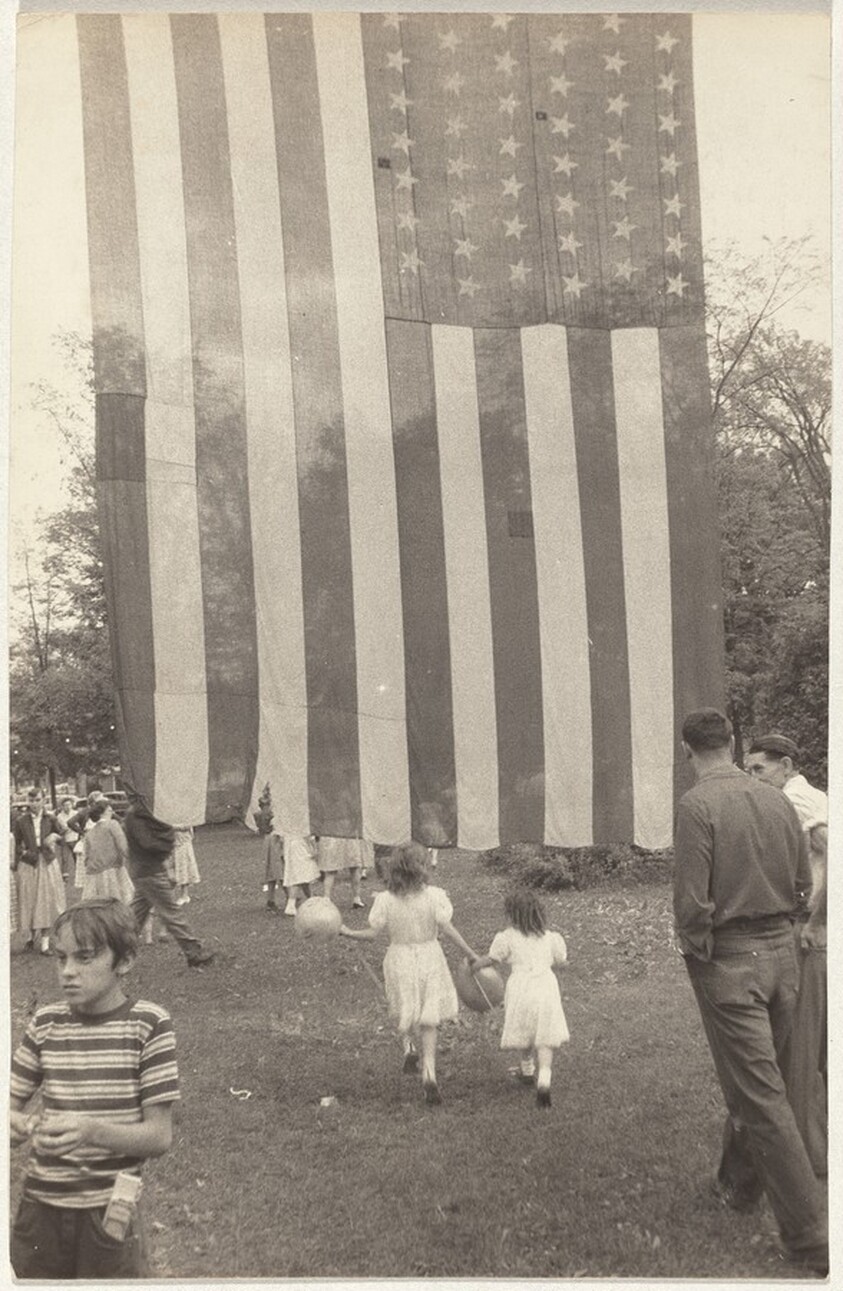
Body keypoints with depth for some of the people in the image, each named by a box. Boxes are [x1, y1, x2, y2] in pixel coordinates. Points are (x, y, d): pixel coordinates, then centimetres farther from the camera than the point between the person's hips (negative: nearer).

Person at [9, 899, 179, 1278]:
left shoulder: (148, 1025, -12)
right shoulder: (46, 1023, -1)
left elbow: (159, 1136, -12)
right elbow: (12, 1102, 5)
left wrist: (91, 1130, -28)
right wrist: (15, 1123, -18)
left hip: (109, 1211, -3)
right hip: (40, 1208, 3)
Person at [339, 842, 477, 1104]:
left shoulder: (385, 900, -9)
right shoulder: (434, 896, -12)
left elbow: (372, 933, -7)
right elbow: (448, 929, -12)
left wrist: (347, 932, 7)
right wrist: (471, 954, -5)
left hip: (399, 959, 0)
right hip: (429, 959, 0)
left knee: (403, 1015, 23)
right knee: (429, 1021, 10)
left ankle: (408, 1045, -4)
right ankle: (429, 1073, -1)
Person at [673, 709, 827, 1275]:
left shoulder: (697, 804, -14)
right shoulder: (777, 798, 3)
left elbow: (692, 899, -18)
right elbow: (804, 883, 8)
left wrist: (695, 951, -2)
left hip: (729, 958, -6)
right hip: (782, 951, 6)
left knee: (760, 1096, 0)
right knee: (765, 1081, 20)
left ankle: (811, 1237, 4)